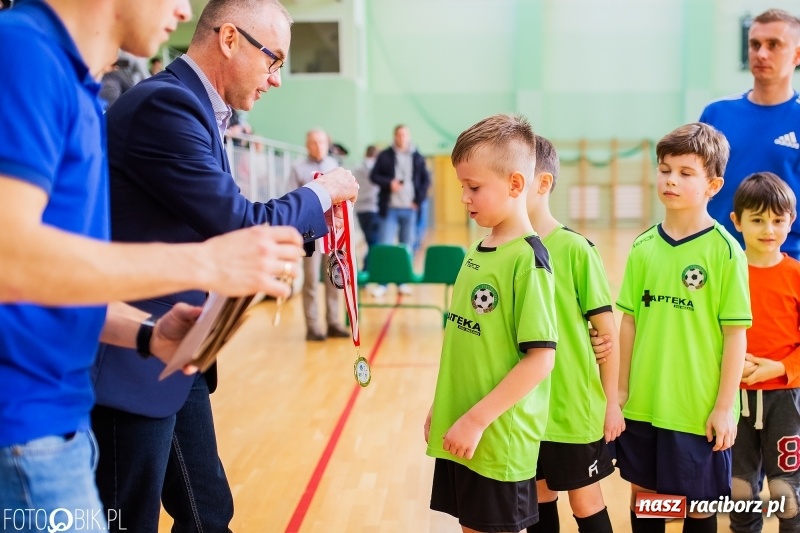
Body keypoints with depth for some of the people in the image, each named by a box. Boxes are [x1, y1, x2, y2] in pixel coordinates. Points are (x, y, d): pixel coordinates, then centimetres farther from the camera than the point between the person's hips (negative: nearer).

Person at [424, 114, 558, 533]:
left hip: (499, 440, -7)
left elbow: (540, 359, -20)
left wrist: (478, 419, -19)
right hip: (459, 434, 7)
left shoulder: (527, 258, -16)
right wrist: (441, 408, 13)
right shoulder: (476, 253, 7)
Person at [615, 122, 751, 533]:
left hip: (699, 408, -4)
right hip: (643, 403, 4)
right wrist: (621, 389, 7)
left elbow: (735, 334, -9)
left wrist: (724, 407, -10)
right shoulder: (643, 247, 2)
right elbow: (629, 321, 7)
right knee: (643, 491, 17)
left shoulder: (724, 250, -10)